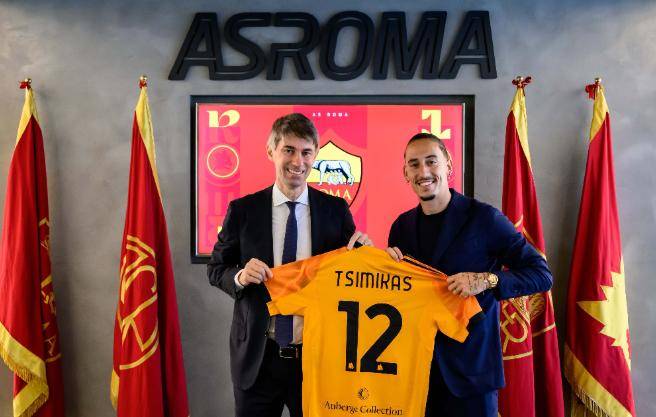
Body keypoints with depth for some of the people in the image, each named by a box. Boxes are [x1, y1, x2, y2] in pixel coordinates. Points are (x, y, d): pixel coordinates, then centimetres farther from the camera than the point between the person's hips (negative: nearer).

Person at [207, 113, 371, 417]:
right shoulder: (242, 210, -4)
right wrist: (240, 276, -17)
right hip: (257, 357, 0)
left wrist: (362, 249, -16)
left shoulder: (336, 209, -2)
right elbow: (216, 268, 3)